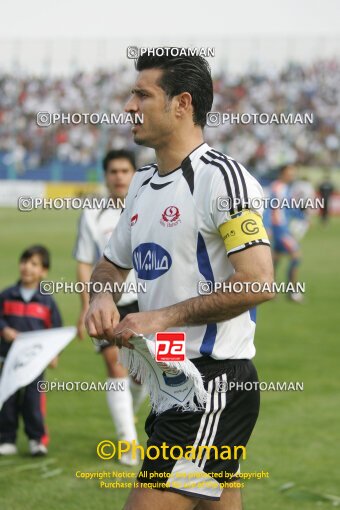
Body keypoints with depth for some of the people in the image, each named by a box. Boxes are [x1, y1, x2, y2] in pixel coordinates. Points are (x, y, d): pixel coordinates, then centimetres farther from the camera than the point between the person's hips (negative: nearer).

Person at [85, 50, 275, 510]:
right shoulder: (143, 183, 16)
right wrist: (102, 297, 2)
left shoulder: (221, 176, -12)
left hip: (214, 379, -9)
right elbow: (111, 264, 27)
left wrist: (164, 317, -18)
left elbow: (258, 282, -20)